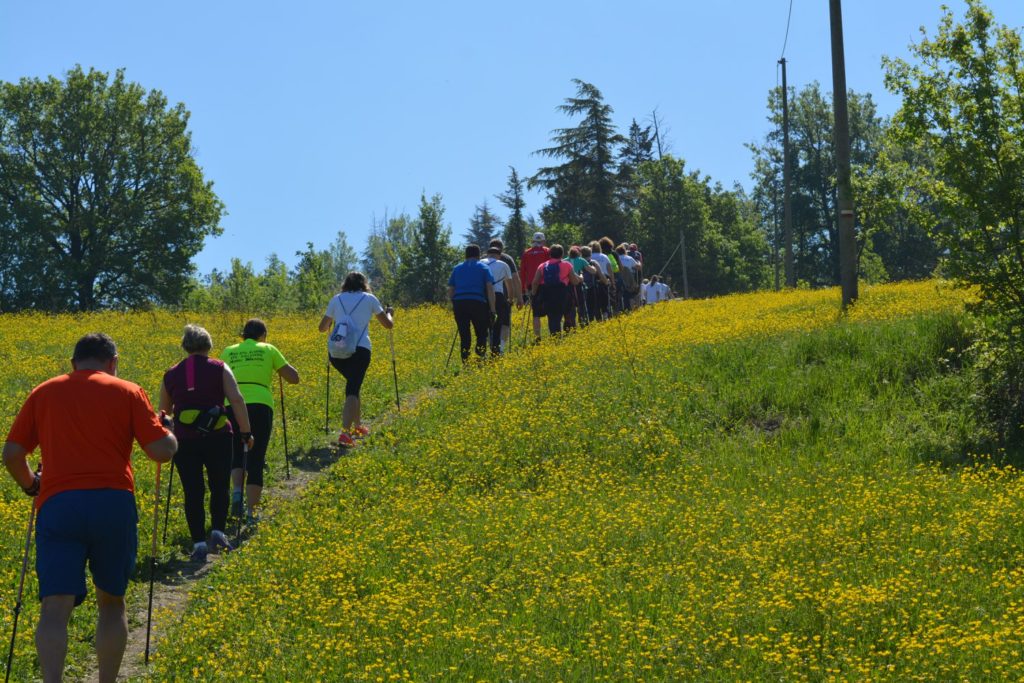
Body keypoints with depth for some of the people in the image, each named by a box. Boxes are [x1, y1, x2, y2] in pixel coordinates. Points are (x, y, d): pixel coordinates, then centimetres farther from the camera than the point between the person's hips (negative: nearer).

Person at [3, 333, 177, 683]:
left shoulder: (43, 394, 14)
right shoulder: (128, 392, 8)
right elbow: (162, 451, 2)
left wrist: (30, 484, 30)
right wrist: (167, 429, 24)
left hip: (57, 505, 0)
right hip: (114, 504, 0)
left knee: (55, 606, -8)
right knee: (112, 601, 18)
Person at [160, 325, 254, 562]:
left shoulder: (171, 375, 10)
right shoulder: (220, 369, 2)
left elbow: (164, 411, 19)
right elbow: (237, 400, -8)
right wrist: (246, 432, -5)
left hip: (185, 440, 1)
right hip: (217, 436, -1)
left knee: (193, 493, 6)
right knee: (219, 487, 16)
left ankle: (199, 543, 2)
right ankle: (218, 531, 5)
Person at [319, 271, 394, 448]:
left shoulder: (337, 299, 16)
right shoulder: (369, 299, 11)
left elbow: (323, 328, 22)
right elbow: (388, 324, 16)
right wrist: (389, 313, 38)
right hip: (360, 350, -3)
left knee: (353, 384, 26)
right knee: (353, 389, -7)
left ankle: (357, 426, 32)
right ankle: (345, 433, -25)